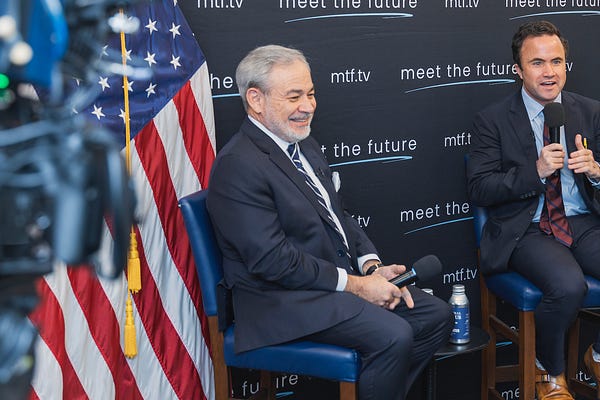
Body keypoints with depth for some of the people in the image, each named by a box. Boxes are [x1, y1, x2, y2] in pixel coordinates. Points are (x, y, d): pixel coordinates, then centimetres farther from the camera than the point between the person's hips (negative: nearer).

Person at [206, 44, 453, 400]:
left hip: (343, 277, 10)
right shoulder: (238, 165, -18)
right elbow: (271, 260, -22)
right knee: (394, 336, -25)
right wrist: (354, 285, -17)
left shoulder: (306, 146, 13)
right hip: (284, 299, -10)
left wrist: (372, 267, 0)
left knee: (436, 315, 4)